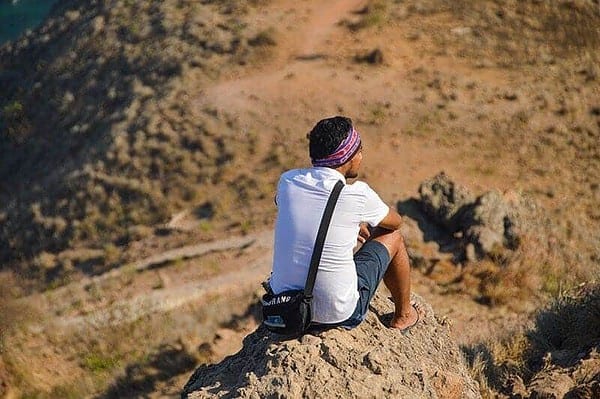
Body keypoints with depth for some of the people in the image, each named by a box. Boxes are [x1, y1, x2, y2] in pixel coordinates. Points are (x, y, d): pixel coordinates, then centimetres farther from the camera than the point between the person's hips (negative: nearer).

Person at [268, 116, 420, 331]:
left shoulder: (287, 181, -4)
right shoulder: (357, 194, -16)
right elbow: (395, 222, 7)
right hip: (337, 313, -4)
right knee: (392, 237, 15)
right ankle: (403, 316, 37)